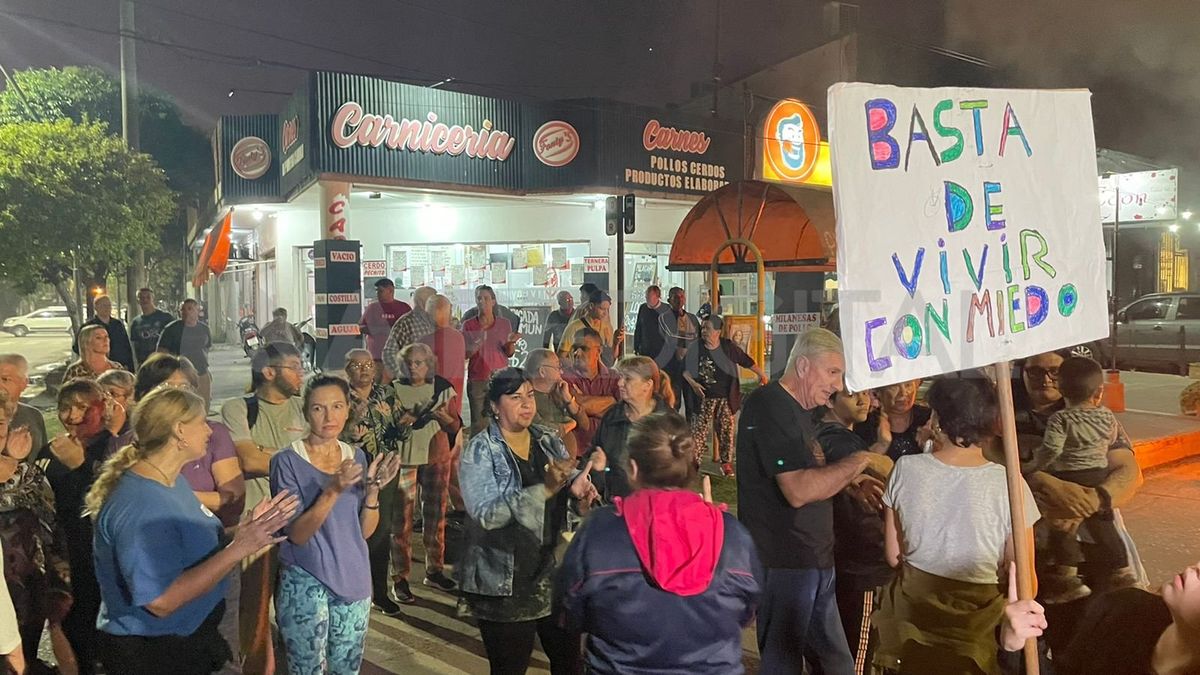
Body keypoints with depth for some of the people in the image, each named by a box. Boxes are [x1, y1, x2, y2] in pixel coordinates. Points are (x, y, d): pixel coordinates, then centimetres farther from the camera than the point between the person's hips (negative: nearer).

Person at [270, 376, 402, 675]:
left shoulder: (357, 457, 3)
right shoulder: (287, 460, -11)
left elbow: (365, 530, 3)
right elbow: (297, 534, -17)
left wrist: (373, 489, -14)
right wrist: (333, 491, -30)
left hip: (353, 580, 4)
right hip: (305, 583, -4)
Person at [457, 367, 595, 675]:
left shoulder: (549, 442, 6)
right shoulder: (480, 450, -12)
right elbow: (485, 513, -23)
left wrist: (579, 485, -23)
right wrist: (546, 489, -32)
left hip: (554, 574, 5)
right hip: (505, 584, -5)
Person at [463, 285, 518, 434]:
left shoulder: (504, 323, 6)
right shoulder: (468, 325, 1)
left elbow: (509, 353, 10)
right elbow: (464, 355, 1)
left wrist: (511, 343, -11)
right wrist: (477, 345, -17)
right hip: (477, 380, -1)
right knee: (479, 424, -5)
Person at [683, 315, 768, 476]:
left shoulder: (728, 346, -2)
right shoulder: (695, 347, -3)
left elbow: (746, 361, 7)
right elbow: (685, 369, 2)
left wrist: (761, 374, 6)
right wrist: (692, 383, -13)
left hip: (725, 398, 1)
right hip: (704, 398, -1)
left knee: (726, 430, 7)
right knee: (699, 430, -4)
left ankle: (726, 462, 19)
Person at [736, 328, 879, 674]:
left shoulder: (799, 410, 15)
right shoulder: (769, 408, -18)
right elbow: (798, 491, -27)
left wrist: (850, 483, 6)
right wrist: (857, 462, -18)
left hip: (814, 559, 10)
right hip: (784, 564, -10)